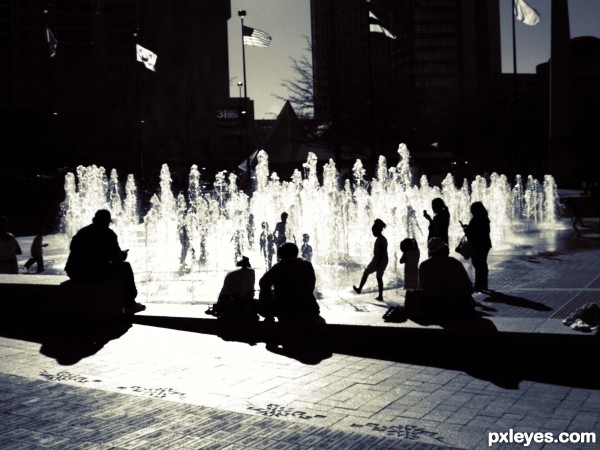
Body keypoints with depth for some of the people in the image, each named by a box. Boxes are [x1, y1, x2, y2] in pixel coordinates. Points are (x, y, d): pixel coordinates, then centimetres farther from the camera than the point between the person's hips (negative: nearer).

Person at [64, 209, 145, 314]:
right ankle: (129, 304, 19)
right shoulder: (108, 234, 0)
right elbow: (117, 259, -1)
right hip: (95, 273, -7)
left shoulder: (81, 232, 17)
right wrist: (122, 255, 25)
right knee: (125, 267, 15)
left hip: (74, 274, 7)